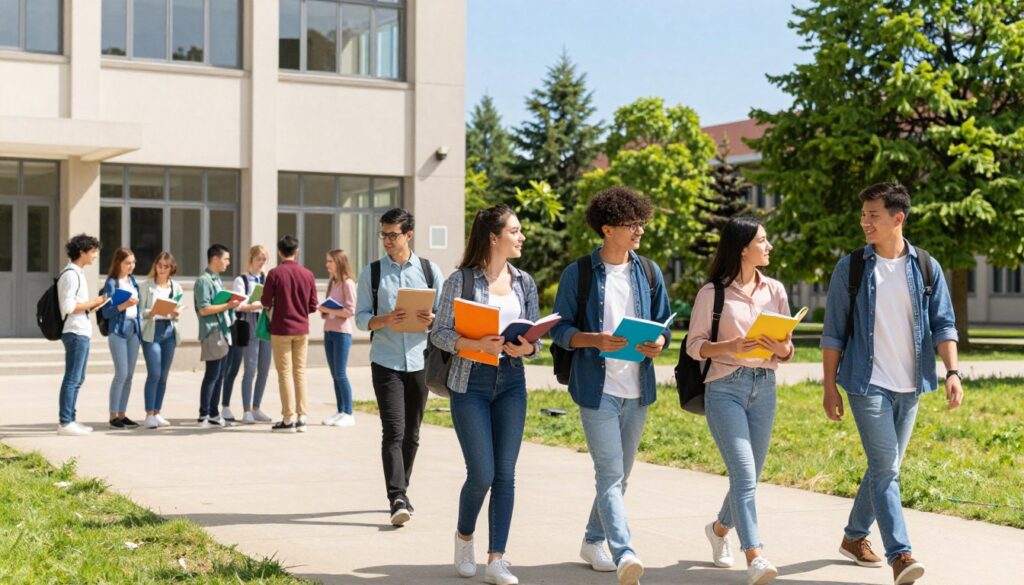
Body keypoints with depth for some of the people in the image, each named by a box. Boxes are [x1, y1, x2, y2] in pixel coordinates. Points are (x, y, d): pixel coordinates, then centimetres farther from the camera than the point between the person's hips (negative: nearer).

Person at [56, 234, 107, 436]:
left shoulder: (78, 273, 17)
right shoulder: (70, 274, -13)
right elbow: (68, 307, -20)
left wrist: (93, 305, 8)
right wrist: (94, 302, -12)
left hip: (82, 332, 10)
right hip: (75, 332, -10)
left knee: (78, 378, 14)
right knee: (72, 378, -8)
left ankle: (70, 419, 19)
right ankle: (65, 422, -6)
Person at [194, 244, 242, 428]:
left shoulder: (217, 280, 18)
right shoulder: (203, 281, -11)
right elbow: (204, 309, -17)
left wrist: (232, 305, 7)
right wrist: (228, 305, -16)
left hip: (223, 333, 9)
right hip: (212, 333, -9)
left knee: (219, 375, 11)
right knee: (212, 375, -7)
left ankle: (214, 414, 17)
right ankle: (204, 417, -3)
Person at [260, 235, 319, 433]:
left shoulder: (275, 274, -10)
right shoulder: (307, 274, 0)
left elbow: (266, 302, -7)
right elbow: (313, 306, 3)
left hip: (281, 329, -3)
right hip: (302, 329, 3)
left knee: (285, 373, 1)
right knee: (300, 372, 9)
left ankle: (288, 419, 1)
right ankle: (301, 418, 9)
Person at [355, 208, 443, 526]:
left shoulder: (430, 270, 7)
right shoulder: (372, 273, 5)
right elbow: (361, 317, 1)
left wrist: (432, 319, -15)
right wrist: (385, 320, -19)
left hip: (420, 360, 2)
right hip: (386, 361, -2)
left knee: (411, 434, 10)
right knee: (393, 431, -13)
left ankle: (401, 493, 25)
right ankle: (398, 499, -17)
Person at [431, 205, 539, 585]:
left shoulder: (524, 282, 8)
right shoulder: (462, 280, -4)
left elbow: (536, 337, 11)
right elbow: (440, 333, -6)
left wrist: (527, 347, -12)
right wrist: (478, 344, -22)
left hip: (512, 381, 4)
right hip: (471, 382, -4)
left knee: (505, 474, 0)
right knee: (482, 474, -6)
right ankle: (464, 535, 24)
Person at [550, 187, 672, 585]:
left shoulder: (649, 272, 9)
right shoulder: (579, 273, -4)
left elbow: (664, 326, 13)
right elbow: (559, 329, -3)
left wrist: (658, 343, -11)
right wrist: (595, 340, -21)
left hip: (638, 388, 5)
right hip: (597, 386, -5)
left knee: (620, 473, 15)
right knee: (610, 472, -13)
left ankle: (594, 541, 32)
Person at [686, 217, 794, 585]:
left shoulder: (775, 290, 10)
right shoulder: (713, 292, -3)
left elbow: (788, 348, 12)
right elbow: (694, 345, -3)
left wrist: (780, 348, -11)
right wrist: (729, 346, -20)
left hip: (764, 387, 5)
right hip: (725, 387, -5)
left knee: (749, 476, 11)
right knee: (743, 473, -16)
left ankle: (720, 528, 38)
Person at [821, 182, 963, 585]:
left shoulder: (926, 267, 4)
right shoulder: (850, 268, -2)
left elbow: (944, 324, 5)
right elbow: (833, 333, 0)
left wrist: (952, 372, -9)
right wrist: (829, 386, -4)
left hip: (910, 385, 4)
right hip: (868, 383, -3)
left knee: (885, 467, 13)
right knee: (885, 467, -12)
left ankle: (855, 536, 30)